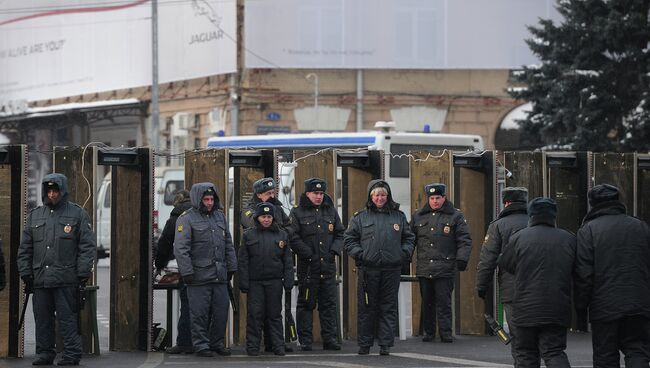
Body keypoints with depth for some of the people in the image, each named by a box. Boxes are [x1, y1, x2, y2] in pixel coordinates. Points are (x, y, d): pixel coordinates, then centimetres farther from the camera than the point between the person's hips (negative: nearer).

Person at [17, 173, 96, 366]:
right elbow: (25, 248, 18)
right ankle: (44, 353, 15)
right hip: (40, 277, 4)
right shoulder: (35, 215, 16)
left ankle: (72, 354, 0)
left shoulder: (78, 214, 5)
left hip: (66, 279, -4)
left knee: (67, 318, -5)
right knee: (42, 319, 7)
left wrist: (83, 273, -6)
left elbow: (88, 246, 1)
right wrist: (25, 273, 10)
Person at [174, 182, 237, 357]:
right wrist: (187, 272, -16)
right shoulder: (187, 219, -5)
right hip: (199, 276, -6)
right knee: (200, 313, -2)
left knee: (221, 310, 8)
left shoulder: (219, 216, 16)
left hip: (219, 275, 6)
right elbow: (180, 248, -11)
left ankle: (217, 343, 20)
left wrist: (231, 267, 16)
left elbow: (228, 244, 21)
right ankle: (201, 345, 6)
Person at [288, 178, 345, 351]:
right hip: (307, 267, -4)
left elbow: (340, 233, 16)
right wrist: (308, 253, -13)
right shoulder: (297, 213, -1)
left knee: (329, 304, 5)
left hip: (328, 266, 4)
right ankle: (305, 340, 5)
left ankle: (330, 338, 10)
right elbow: (292, 237, -8)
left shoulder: (331, 211, 13)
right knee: (306, 304, 1)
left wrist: (334, 250, 0)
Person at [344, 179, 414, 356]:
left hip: (392, 269, 2)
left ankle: (385, 344, 7)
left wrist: (404, 253, 2)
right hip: (368, 269, -2)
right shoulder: (360, 217, 7)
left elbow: (408, 238, 18)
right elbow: (349, 239, 7)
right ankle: (364, 344, 7)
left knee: (388, 308, 3)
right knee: (367, 308, 0)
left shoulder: (398, 216, 12)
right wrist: (359, 254, -6)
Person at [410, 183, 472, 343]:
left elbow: (464, 240, 3)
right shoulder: (418, 216, 14)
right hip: (424, 268, 3)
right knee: (427, 302, 8)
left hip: (445, 269, -3)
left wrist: (462, 259, -8)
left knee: (444, 302, -5)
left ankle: (446, 333, -2)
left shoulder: (455, 216, 5)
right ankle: (428, 332, 16)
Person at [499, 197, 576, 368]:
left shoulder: (519, 238, -2)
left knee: (526, 354, 8)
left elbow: (504, 264, 9)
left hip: (527, 309, -2)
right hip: (557, 312, 2)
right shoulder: (568, 239, 5)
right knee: (554, 352, 5)